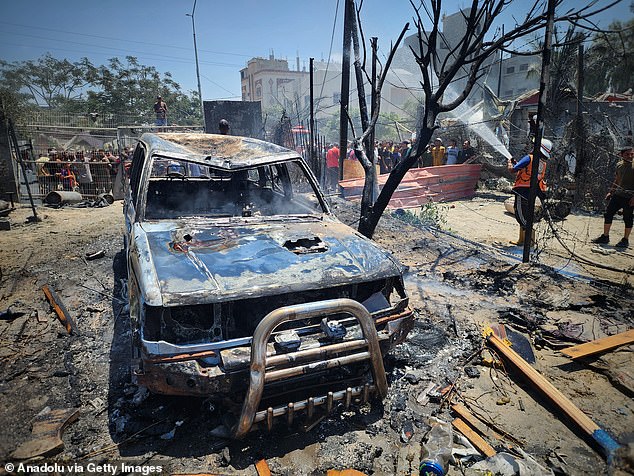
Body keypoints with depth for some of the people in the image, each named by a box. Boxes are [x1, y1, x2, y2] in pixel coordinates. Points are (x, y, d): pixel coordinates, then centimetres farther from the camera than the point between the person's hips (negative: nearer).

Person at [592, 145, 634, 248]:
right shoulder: (619, 165, 9)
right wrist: (611, 192, 18)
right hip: (617, 195, 6)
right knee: (608, 214, 5)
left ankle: (625, 240, 15)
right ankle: (605, 237, 16)